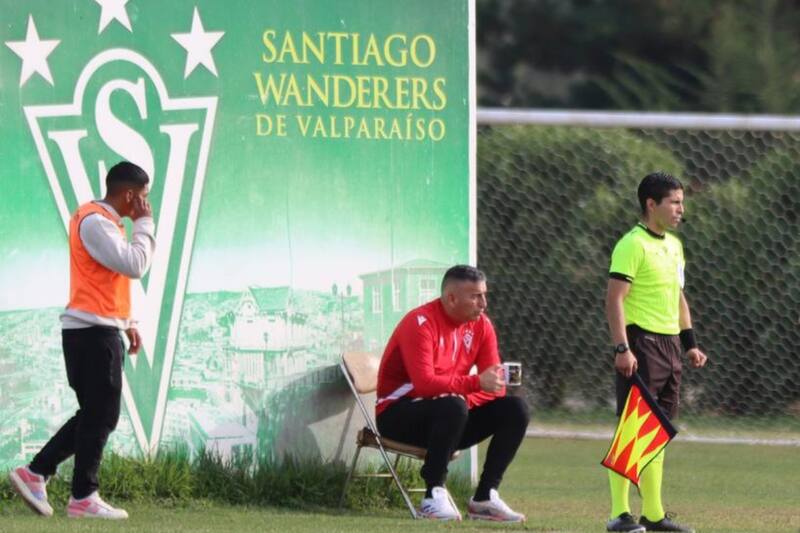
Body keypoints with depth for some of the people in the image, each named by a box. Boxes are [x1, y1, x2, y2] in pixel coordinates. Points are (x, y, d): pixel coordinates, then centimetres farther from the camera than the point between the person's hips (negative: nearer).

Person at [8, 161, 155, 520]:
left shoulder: (104, 221, 19)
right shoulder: (95, 221, -14)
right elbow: (134, 265, -21)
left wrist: (126, 323, 20)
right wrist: (144, 223, -9)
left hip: (99, 330, 10)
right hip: (93, 331, -10)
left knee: (95, 416, 12)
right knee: (100, 417, -6)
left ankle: (35, 474, 11)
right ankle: (83, 497, -2)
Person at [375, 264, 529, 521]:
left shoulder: (481, 325, 2)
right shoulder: (421, 323, -19)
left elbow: (495, 385, -3)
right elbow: (424, 383, -31)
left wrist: (468, 399, -23)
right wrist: (475, 383, -36)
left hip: (449, 414, 7)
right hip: (398, 415, -7)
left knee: (514, 409, -9)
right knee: (453, 407, -38)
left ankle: (485, 497, -11)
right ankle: (434, 496, -30)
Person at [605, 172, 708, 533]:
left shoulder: (674, 245, 16)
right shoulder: (633, 245, -12)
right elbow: (615, 298, -17)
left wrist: (690, 344, 19)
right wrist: (621, 348, -24)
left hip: (669, 344, 9)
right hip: (642, 342, -9)